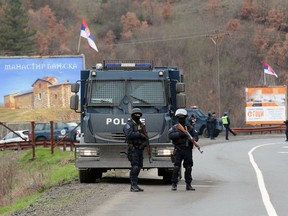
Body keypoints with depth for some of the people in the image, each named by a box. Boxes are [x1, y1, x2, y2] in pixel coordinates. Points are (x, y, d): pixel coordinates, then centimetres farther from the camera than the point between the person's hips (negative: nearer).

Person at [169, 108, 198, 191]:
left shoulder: (189, 127, 11)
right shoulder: (174, 127, 6)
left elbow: (195, 137, 8)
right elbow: (170, 135, -11)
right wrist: (180, 134, -22)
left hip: (188, 149, 2)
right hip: (178, 150, -2)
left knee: (188, 168, 4)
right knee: (176, 167, -7)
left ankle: (188, 184, 12)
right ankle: (174, 184, -2)